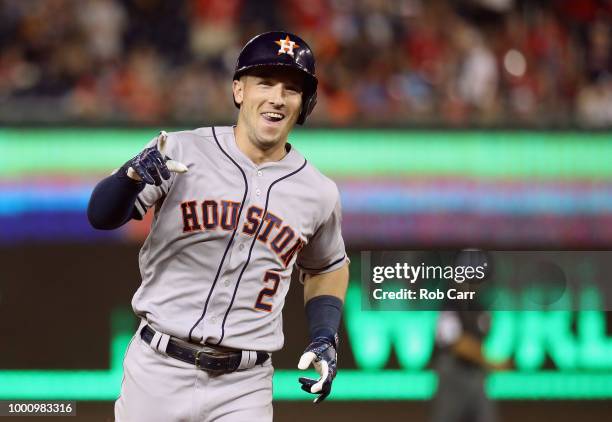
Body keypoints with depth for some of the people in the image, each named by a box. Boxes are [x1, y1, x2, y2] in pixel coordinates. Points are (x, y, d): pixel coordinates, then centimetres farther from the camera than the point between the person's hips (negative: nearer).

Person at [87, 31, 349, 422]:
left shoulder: (320, 194, 4)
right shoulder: (181, 152, -4)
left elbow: (327, 268, 21)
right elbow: (101, 216, -11)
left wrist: (326, 340, 6)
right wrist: (133, 176, -31)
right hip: (159, 373, -1)